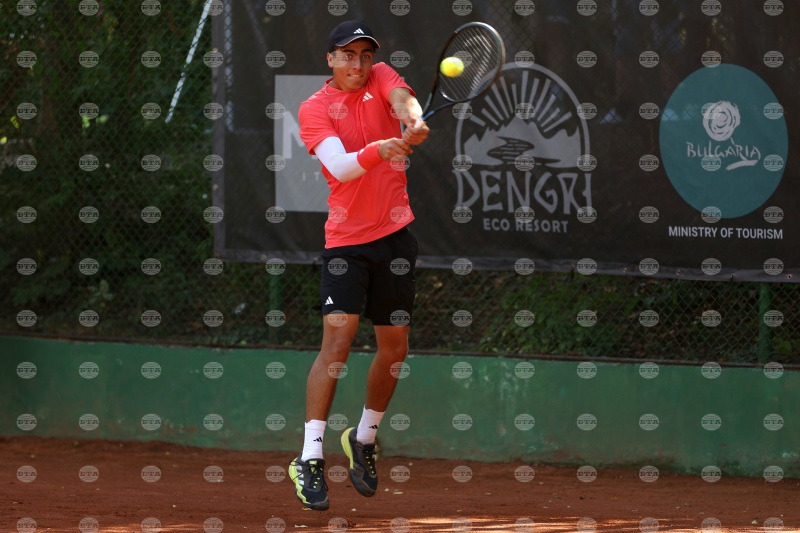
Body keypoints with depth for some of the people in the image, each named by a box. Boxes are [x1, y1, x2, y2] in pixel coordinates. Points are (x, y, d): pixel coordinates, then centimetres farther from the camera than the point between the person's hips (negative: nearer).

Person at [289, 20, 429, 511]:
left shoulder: (381, 78, 4)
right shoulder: (315, 108, -5)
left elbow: (403, 99, -19)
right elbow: (338, 165, -21)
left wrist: (413, 122, -42)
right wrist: (377, 151, -40)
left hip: (395, 234, 4)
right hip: (346, 239, -4)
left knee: (395, 348, 8)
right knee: (338, 337, -17)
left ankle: (364, 439, 30)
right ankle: (310, 459, -17)